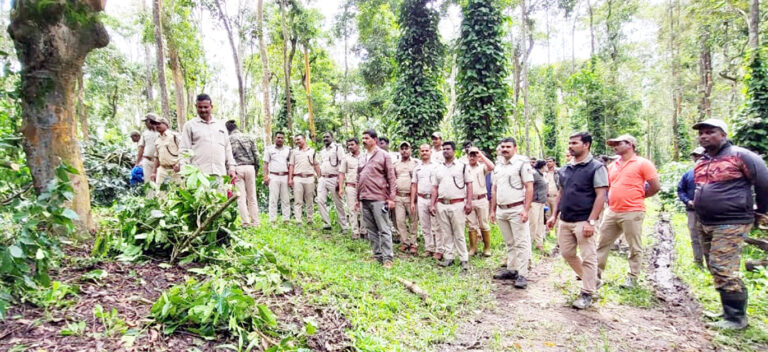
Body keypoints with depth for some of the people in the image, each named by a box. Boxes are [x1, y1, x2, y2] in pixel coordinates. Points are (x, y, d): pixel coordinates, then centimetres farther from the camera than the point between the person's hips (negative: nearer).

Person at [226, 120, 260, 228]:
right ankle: (255, 222, 6)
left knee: (241, 197, 0)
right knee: (252, 196, 6)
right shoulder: (249, 137, 11)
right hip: (250, 167, 3)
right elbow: (255, 155, 9)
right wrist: (256, 169, 15)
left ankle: (246, 223, -5)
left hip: (237, 168, -3)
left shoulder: (229, 139, 2)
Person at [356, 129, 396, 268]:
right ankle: (377, 255, 19)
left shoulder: (383, 155, -3)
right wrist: (358, 198, 16)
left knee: (384, 230, -3)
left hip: (379, 199, -6)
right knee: (371, 230, 10)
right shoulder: (362, 157, 15)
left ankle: (387, 258, 2)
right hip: (364, 199, 6)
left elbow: (391, 177, -5)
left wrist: (391, 198, -10)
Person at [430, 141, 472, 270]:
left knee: (459, 233, -1)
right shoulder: (438, 168, 13)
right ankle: (448, 257, 17)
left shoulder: (462, 166, 3)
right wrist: (433, 204, 5)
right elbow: (435, 188, 13)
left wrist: (469, 202, -8)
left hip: (457, 204, -3)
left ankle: (464, 259, 7)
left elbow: (469, 185, 1)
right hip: (441, 205, 4)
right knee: (446, 233, 9)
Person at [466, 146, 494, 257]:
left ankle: (487, 248, 15)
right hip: (469, 200, 2)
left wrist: (481, 155, -13)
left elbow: (492, 167, -20)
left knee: (484, 225, 5)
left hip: (481, 200, -1)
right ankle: (473, 248, 15)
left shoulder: (482, 167, 2)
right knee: (472, 225, 8)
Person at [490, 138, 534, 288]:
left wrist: (526, 209, -18)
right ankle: (511, 270, 24)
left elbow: (529, 187, -11)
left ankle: (522, 275, 2)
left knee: (521, 243, -3)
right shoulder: (498, 166, 14)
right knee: (509, 243, 15)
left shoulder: (522, 163, -6)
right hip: (501, 210, 7)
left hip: (517, 210, -6)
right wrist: (492, 210, 14)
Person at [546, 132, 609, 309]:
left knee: (588, 258, 1)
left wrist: (591, 221, -18)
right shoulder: (565, 169, 11)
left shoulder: (596, 167, -8)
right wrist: (554, 215, 11)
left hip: (583, 221, -7)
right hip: (564, 220, 7)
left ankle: (587, 294, 13)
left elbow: (601, 196, -13)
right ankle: (591, 280, 35)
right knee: (567, 254, 14)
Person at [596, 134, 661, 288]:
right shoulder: (612, 165, 13)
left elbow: (656, 187, -6)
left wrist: (639, 196, 4)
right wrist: (613, 199, 14)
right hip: (612, 212, 7)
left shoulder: (642, 163, -5)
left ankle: (633, 277, 17)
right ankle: (596, 272, 17)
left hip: (632, 213, -6)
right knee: (602, 242, 9)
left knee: (635, 247, 6)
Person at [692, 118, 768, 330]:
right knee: (716, 270, 14)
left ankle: (736, 318, 2)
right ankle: (730, 310, 27)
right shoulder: (701, 163, 13)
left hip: (730, 225, -8)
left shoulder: (740, 156, -10)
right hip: (705, 224, 8)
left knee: (724, 271, -10)